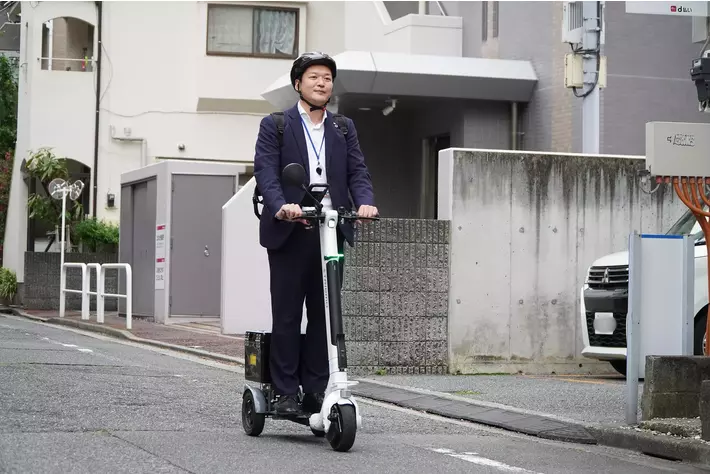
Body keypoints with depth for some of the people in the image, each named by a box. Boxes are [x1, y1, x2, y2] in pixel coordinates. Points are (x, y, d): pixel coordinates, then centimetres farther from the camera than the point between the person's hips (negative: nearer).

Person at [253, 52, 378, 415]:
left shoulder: (344, 129, 16)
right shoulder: (274, 126, 4)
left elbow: (358, 171, 7)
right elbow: (265, 171, -8)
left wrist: (365, 202, -15)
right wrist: (281, 205, -27)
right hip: (290, 234, -3)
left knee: (324, 316, 4)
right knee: (287, 316, -1)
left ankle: (316, 392, 10)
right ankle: (285, 392, 4)